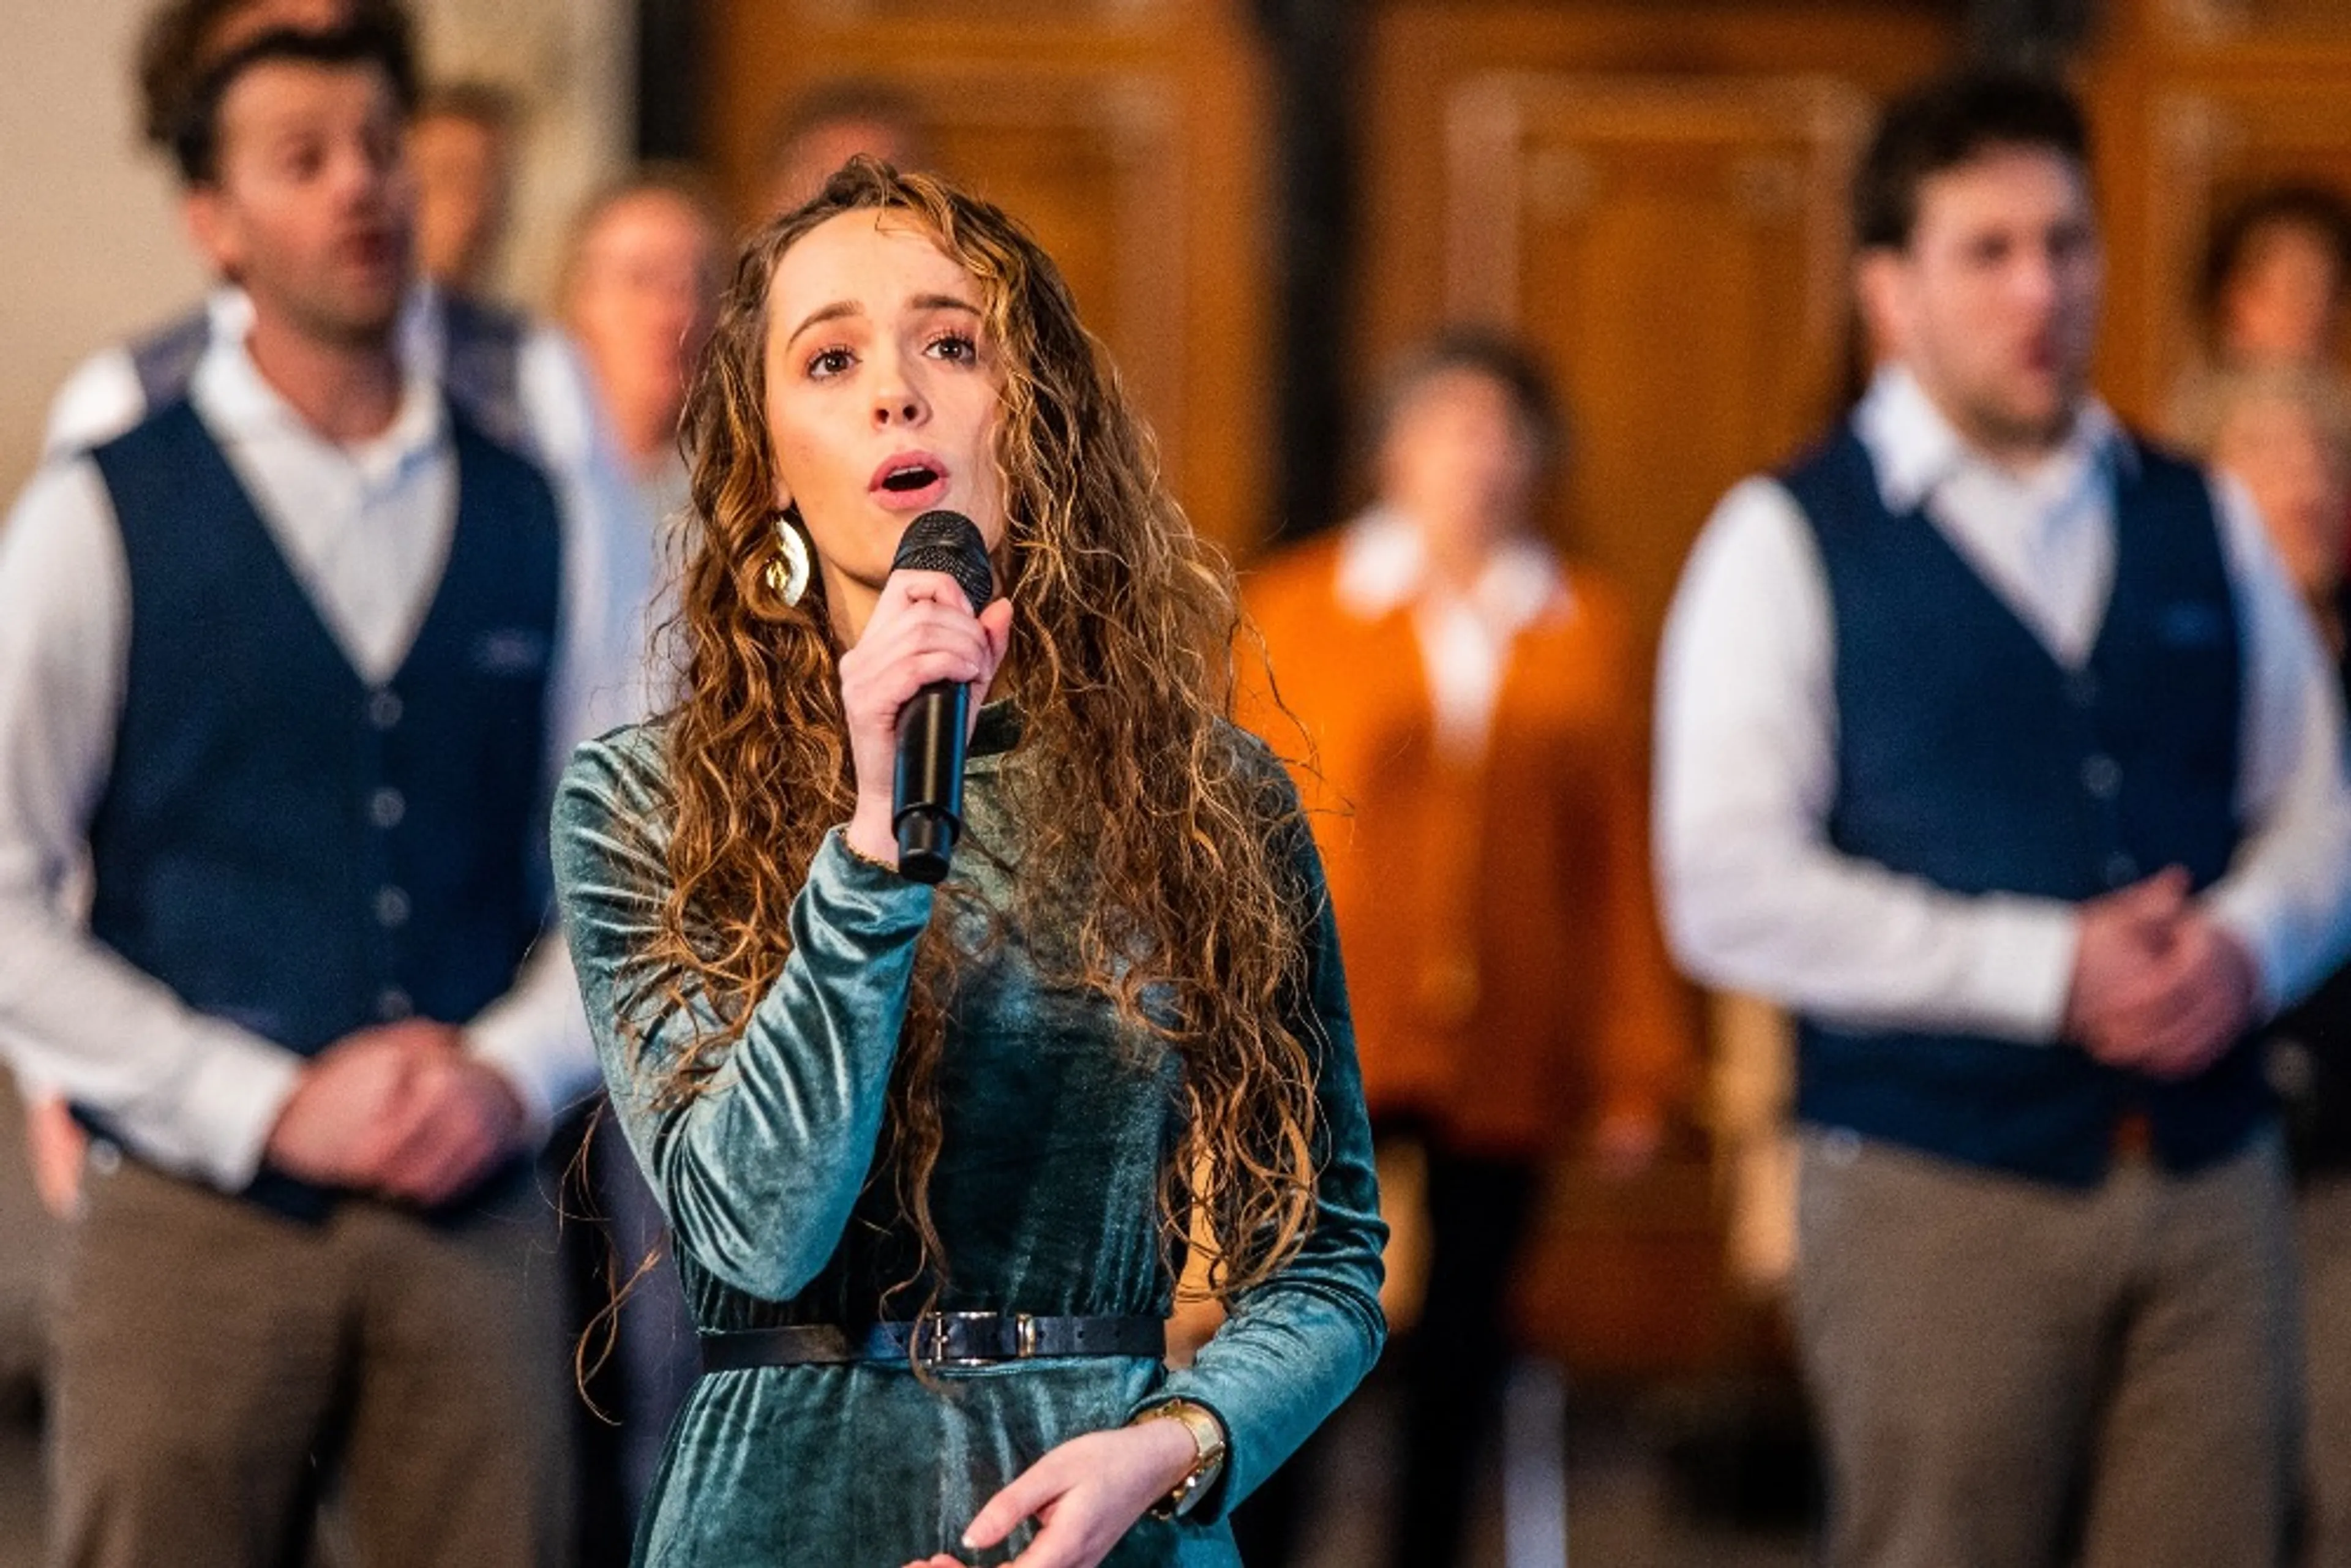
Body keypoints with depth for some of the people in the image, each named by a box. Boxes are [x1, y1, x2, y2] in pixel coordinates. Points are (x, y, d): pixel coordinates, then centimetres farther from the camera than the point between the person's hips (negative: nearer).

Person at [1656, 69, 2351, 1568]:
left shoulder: (2205, 527, 14)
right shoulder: (1787, 544, 1)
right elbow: (1730, 895, -9)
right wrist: (2047, 970, -16)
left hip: (2213, 1178, 4)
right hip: (1939, 1195, -3)